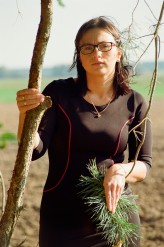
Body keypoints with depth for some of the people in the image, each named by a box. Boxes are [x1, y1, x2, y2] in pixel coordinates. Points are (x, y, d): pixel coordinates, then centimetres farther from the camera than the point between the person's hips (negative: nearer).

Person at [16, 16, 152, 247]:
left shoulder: (134, 103, -2)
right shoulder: (59, 93, -7)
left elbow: (144, 165, -3)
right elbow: (34, 150, -13)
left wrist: (121, 171, -25)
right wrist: (26, 114, -33)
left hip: (117, 214, 2)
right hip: (62, 219, -1)